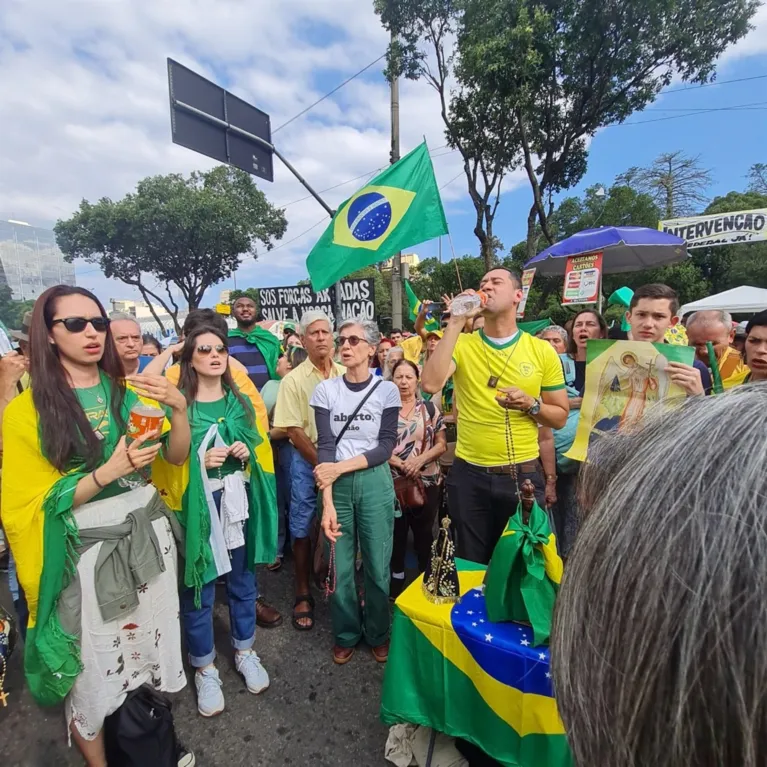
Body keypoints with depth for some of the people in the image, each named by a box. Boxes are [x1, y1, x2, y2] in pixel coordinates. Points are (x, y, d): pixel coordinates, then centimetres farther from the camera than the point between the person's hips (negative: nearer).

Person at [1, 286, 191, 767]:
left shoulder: (130, 390, 2)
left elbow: (177, 456, 1)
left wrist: (178, 407, -17)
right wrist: (109, 471, -24)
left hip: (149, 531, 4)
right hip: (87, 548, -3)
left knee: (156, 635, 17)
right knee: (94, 667, 11)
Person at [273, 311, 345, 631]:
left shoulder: (345, 375, 2)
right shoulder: (294, 380, -6)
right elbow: (294, 430, -8)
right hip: (308, 460, -2)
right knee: (302, 529, 8)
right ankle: (303, 595, 26)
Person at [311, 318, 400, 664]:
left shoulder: (387, 390, -2)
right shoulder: (326, 389, 0)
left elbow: (386, 446, -6)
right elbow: (325, 446, -6)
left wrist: (341, 466, -17)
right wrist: (327, 502, -15)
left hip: (374, 483, 0)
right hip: (337, 485, 1)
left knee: (377, 565, 9)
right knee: (340, 566, 9)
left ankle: (378, 633, 35)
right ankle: (346, 634, 35)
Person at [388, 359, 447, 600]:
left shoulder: (430, 408, 3)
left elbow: (441, 444, 0)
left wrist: (420, 460, -16)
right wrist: (400, 464, -16)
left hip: (427, 482, 1)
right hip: (393, 482, -1)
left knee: (424, 533, 13)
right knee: (396, 533, 12)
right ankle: (396, 585, 31)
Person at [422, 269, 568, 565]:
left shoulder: (542, 351, -1)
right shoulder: (462, 344, -3)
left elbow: (560, 417, 6)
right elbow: (430, 384, -23)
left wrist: (531, 405, -16)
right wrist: (456, 323, -19)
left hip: (524, 475, 1)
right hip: (469, 475, 0)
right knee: (470, 565, 16)